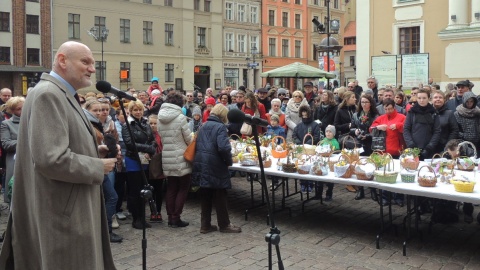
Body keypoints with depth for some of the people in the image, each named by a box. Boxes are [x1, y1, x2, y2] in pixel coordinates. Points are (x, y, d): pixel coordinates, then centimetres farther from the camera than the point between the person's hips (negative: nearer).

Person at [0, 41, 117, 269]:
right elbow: (51, 159, -28)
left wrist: (95, 152, 6)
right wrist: (98, 167, -15)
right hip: (62, 215, -11)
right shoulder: (47, 95, -18)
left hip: (70, 210, 11)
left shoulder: (61, 95, 15)